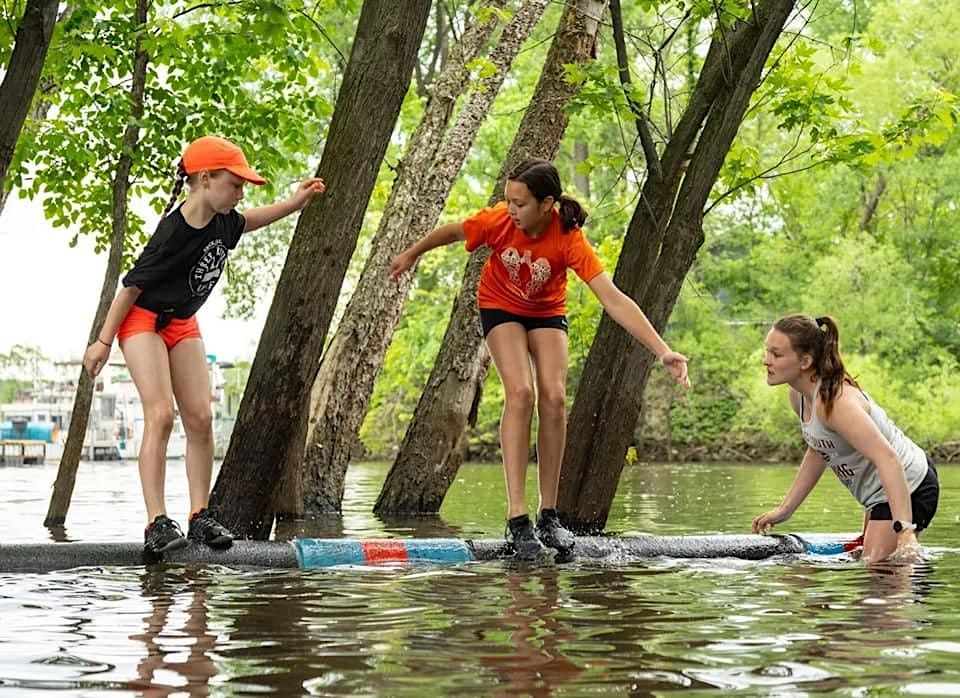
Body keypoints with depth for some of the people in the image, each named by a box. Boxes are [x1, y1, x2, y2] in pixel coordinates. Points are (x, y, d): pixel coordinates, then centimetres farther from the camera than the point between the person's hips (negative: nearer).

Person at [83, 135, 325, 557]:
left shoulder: (222, 221, -6)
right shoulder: (174, 233, -28)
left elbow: (245, 222, 19)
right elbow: (132, 286, -20)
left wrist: (296, 202, 9)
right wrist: (103, 341, -15)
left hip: (183, 324, 8)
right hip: (143, 320, -8)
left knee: (200, 417, -2)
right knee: (160, 414, -20)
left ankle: (200, 516, 2)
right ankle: (157, 523, -24)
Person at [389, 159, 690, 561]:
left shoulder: (568, 240, -32)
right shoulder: (499, 221, -29)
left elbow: (613, 300, -38)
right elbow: (453, 231, -7)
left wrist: (663, 352, -46)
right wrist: (412, 254, 11)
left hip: (547, 313, 1)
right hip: (500, 308, -1)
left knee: (554, 396, -17)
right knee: (521, 392, -22)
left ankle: (549, 515, -7)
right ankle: (517, 516, -26)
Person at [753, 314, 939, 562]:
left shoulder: (835, 402, -33)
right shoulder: (799, 396, -5)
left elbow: (888, 460, -40)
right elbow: (818, 452, 13)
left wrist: (904, 530, -48)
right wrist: (785, 509, 11)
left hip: (905, 491, -10)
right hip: (879, 493, 10)